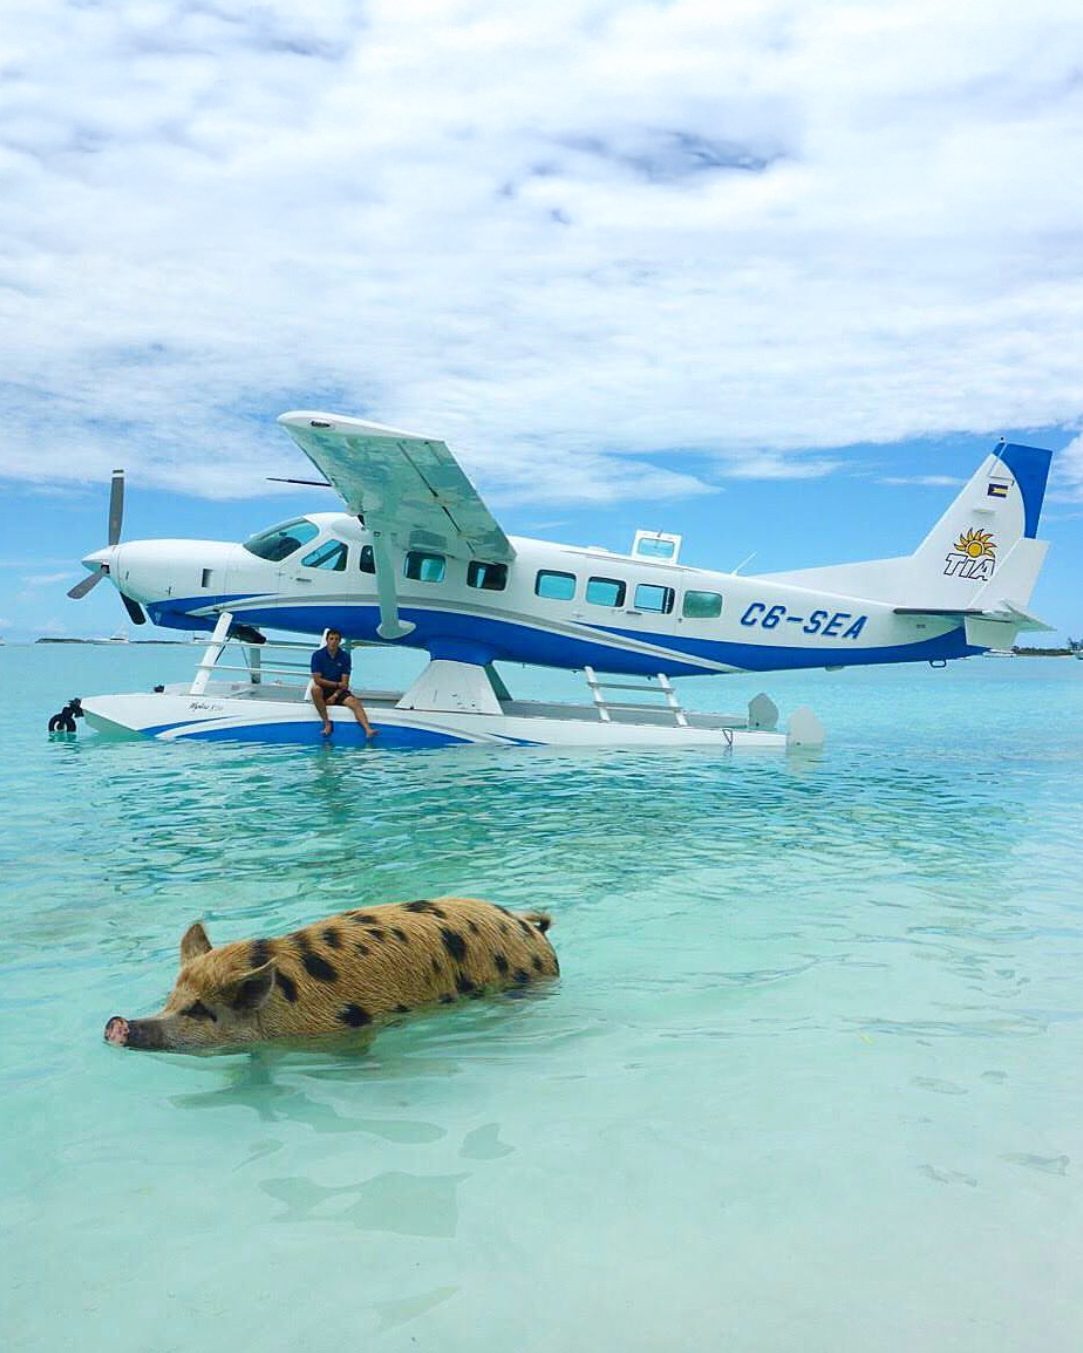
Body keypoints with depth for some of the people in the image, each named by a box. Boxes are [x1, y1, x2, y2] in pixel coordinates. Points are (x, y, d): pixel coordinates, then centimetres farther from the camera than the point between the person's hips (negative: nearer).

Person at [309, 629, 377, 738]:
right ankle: (327, 724, -28)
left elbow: (345, 683, -5)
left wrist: (335, 696, -19)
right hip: (323, 690, -2)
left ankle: (368, 730, -43)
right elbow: (317, 679, -12)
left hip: (339, 691, 2)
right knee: (315, 689, -35)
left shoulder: (345, 656, -1)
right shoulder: (318, 655, -6)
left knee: (355, 703, -25)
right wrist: (337, 684, -14)